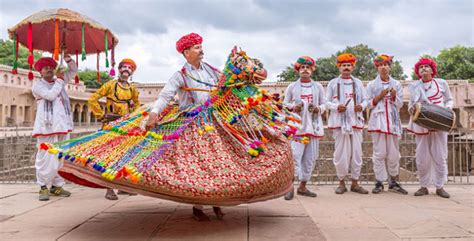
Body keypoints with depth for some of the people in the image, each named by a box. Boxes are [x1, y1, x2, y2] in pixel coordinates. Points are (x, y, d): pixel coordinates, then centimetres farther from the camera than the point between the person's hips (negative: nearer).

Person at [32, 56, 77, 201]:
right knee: (47, 158, -9)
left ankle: (56, 186, 12)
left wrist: (67, 58, 6)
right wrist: (59, 81, -2)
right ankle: (43, 187, 2)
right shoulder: (37, 85, 4)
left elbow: (73, 71, 21)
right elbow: (51, 95, -12)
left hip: (63, 125, 5)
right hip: (47, 126, -5)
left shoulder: (59, 81, 20)